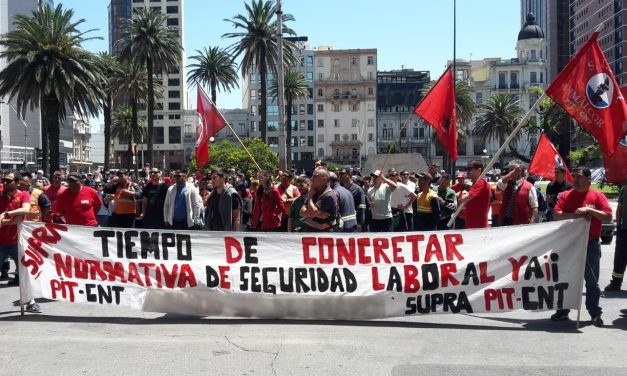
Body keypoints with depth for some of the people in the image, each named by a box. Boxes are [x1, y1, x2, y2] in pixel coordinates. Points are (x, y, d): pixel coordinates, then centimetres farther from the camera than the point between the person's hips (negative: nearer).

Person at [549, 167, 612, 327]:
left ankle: (595, 313, 14)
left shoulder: (598, 196, -1)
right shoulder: (565, 196, 5)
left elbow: (608, 217, -8)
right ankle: (563, 310, 20)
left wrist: (590, 210, -20)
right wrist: (575, 214, -19)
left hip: (591, 245, -2)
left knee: (592, 281, 4)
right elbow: (556, 214, -5)